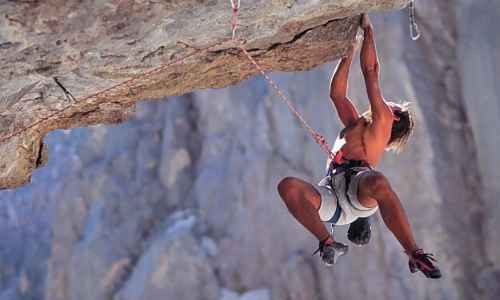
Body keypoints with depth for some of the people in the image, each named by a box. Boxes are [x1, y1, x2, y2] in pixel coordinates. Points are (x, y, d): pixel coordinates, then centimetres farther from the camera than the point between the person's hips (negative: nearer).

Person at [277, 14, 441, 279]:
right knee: (288, 186, -25)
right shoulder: (355, 125, 40)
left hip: (358, 181, -5)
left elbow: (371, 71, 19)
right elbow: (336, 93, 43)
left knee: (378, 183, -42)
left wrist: (367, 29, 26)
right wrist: (349, 51, 45)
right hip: (332, 198, 5)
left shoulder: (383, 120, 22)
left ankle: (415, 254, -34)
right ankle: (328, 244, -23)